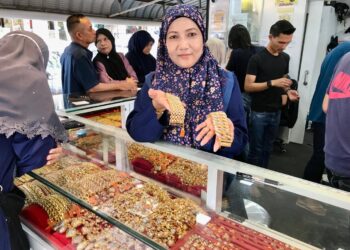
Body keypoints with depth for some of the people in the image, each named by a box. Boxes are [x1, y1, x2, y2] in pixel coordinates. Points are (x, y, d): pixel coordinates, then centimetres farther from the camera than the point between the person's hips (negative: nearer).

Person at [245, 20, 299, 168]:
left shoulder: (285, 58, 8)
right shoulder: (257, 58, -11)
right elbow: (248, 86, -15)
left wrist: (287, 91, -1)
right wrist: (272, 83, -23)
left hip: (276, 111, 6)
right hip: (259, 112, -5)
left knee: (267, 148, 15)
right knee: (255, 149, 4)